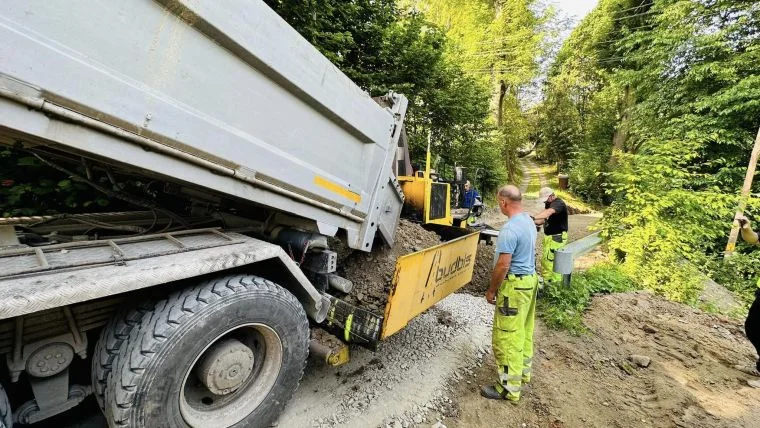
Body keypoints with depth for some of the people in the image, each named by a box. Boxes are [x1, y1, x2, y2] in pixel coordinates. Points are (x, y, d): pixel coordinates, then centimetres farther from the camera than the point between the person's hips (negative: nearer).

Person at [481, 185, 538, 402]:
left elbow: (503, 265, -23)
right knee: (524, 330, 21)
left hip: (515, 284, -10)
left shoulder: (509, 229, -24)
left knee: (507, 336, 0)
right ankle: (523, 370, 37)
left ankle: (509, 387, 10)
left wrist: (491, 289, -10)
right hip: (530, 279, 10)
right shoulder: (529, 221, 7)